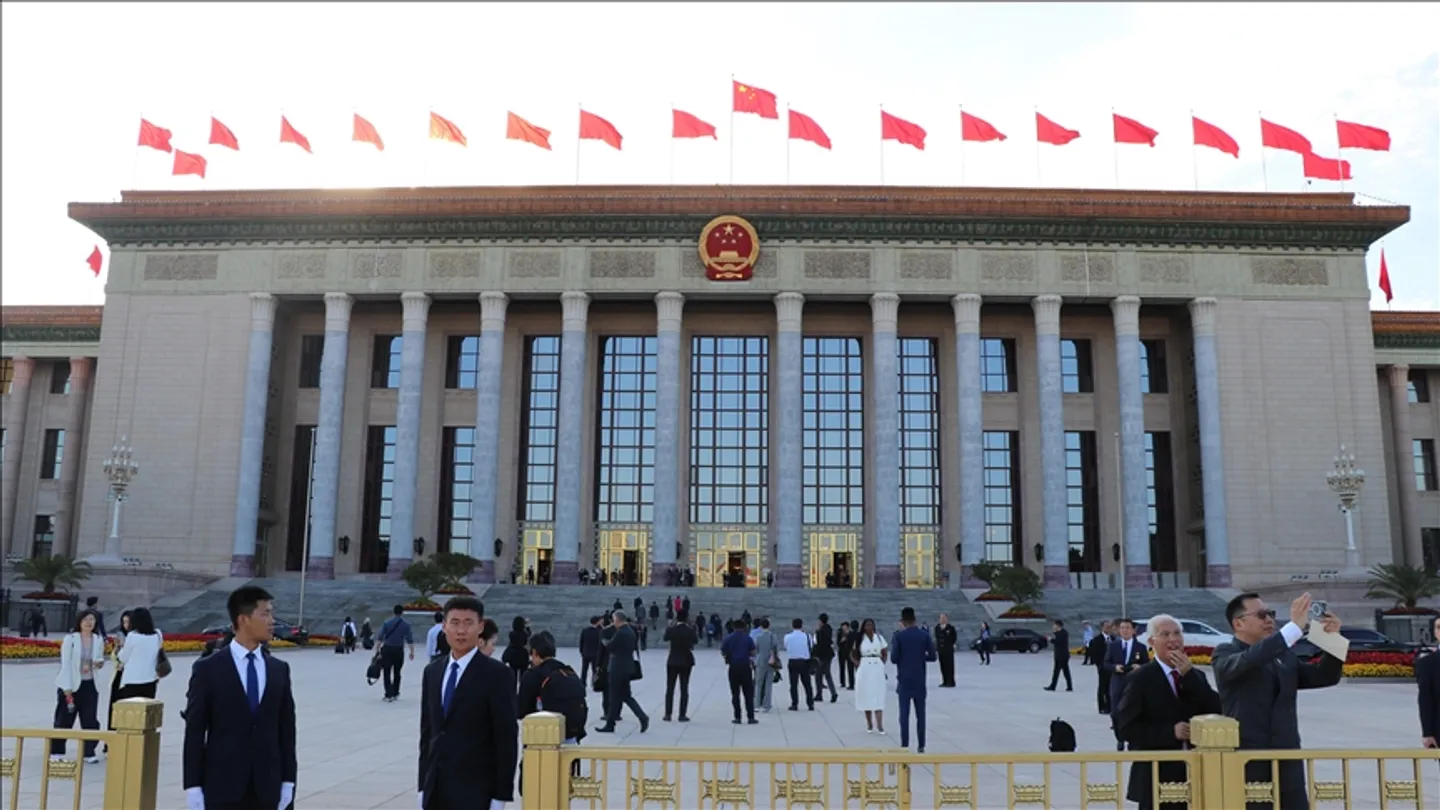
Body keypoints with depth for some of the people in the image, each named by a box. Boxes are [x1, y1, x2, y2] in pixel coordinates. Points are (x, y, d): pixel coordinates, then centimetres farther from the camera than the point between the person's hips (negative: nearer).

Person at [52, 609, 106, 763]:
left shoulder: (99, 639, 3)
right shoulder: (70, 638, -10)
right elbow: (65, 663, -11)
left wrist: (99, 663, -13)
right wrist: (67, 687, -15)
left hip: (90, 685, 4)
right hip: (71, 685, -4)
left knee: (91, 720, 4)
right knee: (64, 719, 5)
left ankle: (89, 752, 12)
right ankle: (56, 751, 18)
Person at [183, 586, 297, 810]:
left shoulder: (279, 669, 7)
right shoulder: (208, 669, -5)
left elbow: (287, 727, 8)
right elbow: (194, 731, -5)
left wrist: (288, 779, 4)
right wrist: (193, 785, -9)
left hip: (265, 788, 4)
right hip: (221, 787, -3)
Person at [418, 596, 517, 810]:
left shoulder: (497, 674, -10)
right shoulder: (432, 672, 9)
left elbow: (507, 738, -10)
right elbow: (427, 731, 13)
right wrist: (423, 785, 11)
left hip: (475, 792, -6)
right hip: (436, 791, 6)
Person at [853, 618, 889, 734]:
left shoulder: (879, 637, 3)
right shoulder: (859, 639, -1)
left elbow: (884, 653, 13)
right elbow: (853, 654, 7)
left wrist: (883, 662, 0)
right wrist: (858, 664, -6)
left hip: (878, 669, 0)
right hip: (865, 669, 0)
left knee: (878, 696, -3)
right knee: (866, 696, 4)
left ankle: (879, 725, -7)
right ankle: (869, 724, 12)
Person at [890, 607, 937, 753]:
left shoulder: (899, 636, -8)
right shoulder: (925, 635, 0)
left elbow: (894, 658, -10)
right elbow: (933, 656, -2)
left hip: (904, 681, -2)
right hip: (920, 681, 2)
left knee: (904, 714, 0)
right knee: (920, 714, 9)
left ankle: (904, 746, -2)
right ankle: (921, 746, 10)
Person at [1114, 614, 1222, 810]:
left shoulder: (1196, 676, 13)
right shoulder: (1141, 678, -5)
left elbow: (1216, 712, -4)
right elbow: (1126, 727, -11)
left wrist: (1189, 675, -10)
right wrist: (1170, 732, -19)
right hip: (1157, 777, -5)